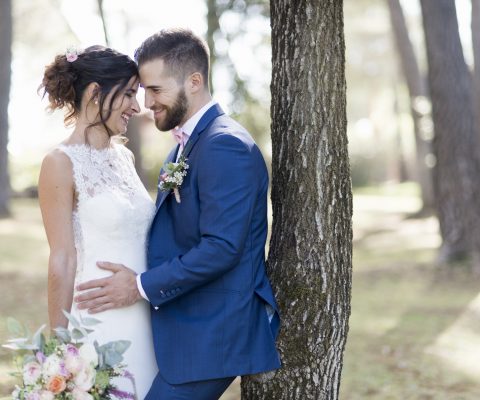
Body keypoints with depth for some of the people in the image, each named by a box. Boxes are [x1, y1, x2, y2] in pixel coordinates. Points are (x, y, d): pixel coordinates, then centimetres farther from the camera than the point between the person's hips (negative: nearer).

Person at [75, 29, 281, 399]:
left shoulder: (226, 146, -17)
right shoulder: (187, 145, 14)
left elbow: (221, 248, -23)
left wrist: (143, 286, -17)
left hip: (211, 337, -9)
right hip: (186, 330, 9)